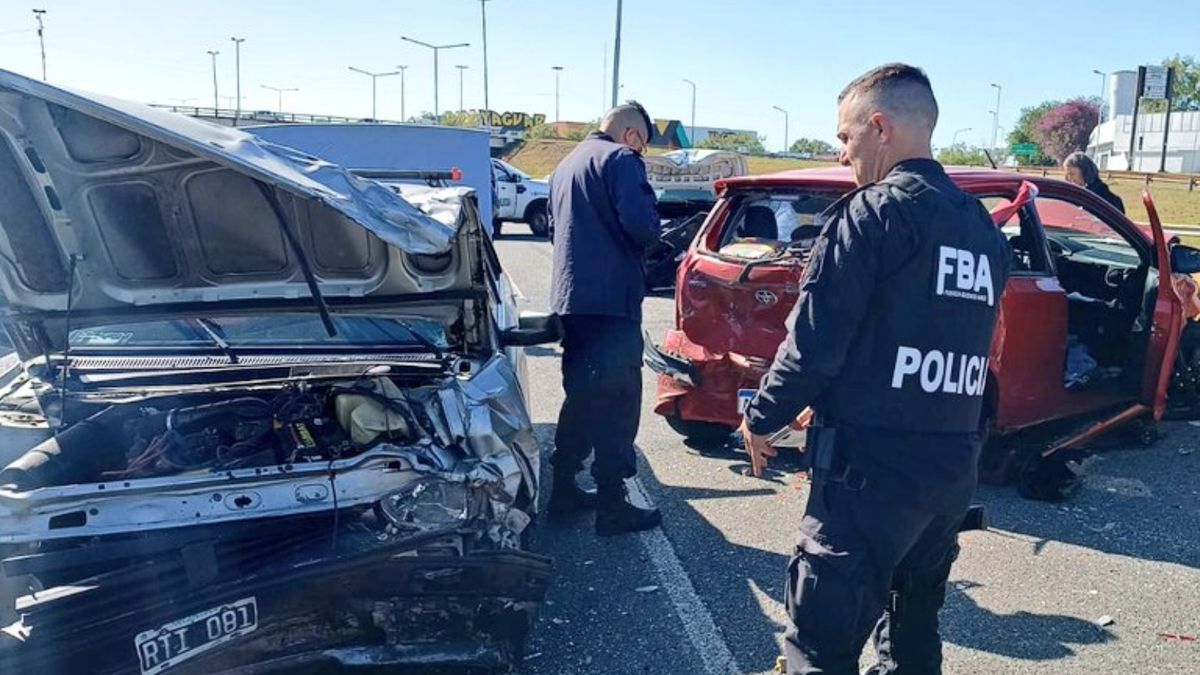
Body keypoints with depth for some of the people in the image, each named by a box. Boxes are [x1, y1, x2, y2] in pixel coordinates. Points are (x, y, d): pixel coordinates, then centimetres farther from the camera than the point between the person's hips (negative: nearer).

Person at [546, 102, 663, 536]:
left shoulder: (566, 165, 20)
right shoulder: (620, 159, -8)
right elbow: (642, 225, -19)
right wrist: (652, 221, 3)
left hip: (570, 298, 9)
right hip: (611, 300, -9)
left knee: (582, 394, 18)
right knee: (618, 401, -3)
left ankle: (564, 488, 25)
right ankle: (613, 506, 0)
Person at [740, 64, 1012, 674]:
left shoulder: (871, 212, -11)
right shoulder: (983, 227, 13)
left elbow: (814, 341, -16)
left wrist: (762, 418, 1)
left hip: (872, 468, -8)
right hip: (954, 469, 9)